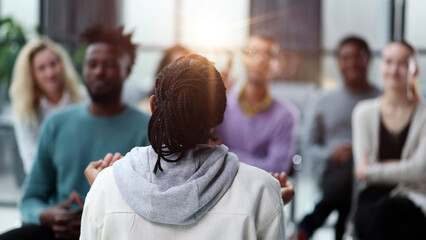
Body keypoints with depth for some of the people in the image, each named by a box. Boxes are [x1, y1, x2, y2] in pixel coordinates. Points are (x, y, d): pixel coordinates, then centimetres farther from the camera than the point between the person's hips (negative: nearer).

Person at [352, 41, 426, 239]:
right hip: (373, 199, 2)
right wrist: (404, 169, -5)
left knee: (386, 210, -37)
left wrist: (371, 171, -1)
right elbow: (362, 167, 4)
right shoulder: (364, 112, 11)